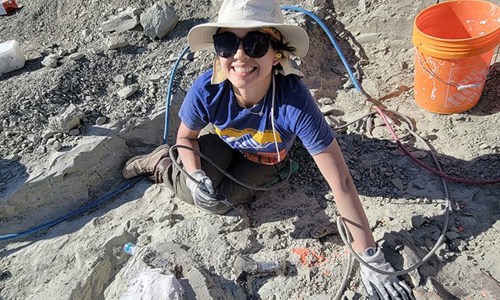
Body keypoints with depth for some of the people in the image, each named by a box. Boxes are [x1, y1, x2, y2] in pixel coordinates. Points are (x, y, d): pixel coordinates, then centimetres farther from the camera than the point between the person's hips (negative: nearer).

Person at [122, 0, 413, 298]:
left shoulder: (295, 101, -47)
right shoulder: (206, 91, -38)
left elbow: (341, 181, -43)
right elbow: (186, 137, -13)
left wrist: (372, 259, -40)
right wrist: (196, 177, -33)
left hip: (267, 157, 0)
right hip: (222, 140, 1)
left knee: (220, 203, -14)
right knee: (201, 193, -21)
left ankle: (163, 167, 17)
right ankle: (163, 160, 13)